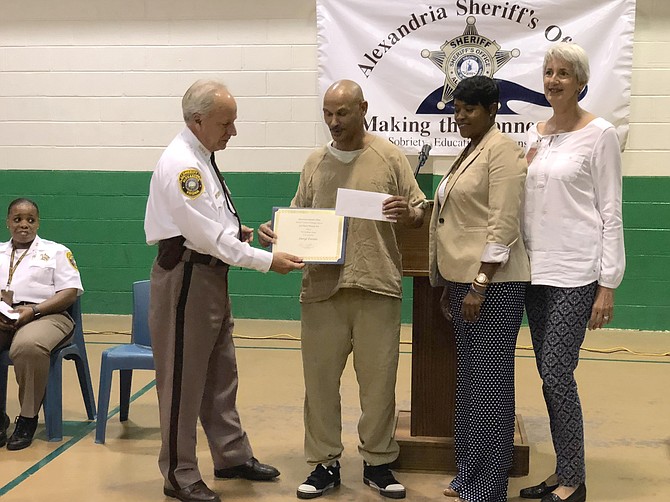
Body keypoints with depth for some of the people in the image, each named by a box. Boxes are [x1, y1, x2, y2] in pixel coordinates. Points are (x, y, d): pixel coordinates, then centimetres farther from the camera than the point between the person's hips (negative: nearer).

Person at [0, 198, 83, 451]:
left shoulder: (56, 251, 15)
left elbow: (70, 292, 2)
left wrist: (32, 310, -13)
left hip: (44, 315, -3)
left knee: (28, 346, -39)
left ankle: (28, 418, -21)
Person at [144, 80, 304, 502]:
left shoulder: (203, 158, 12)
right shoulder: (179, 164, -19)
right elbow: (206, 235, -24)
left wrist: (233, 230, 3)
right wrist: (267, 260, -22)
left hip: (212, 274, 10)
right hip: (185, 277, -10)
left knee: (221, 373, 19)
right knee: (184, 379, 1)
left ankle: (233, 455, 33)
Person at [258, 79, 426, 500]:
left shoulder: (390, 158, 4)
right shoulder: (315, 163, 12)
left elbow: (419, 212, 5)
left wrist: (407, 213, -17)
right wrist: (276, 233, -4)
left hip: (376, 287, -2)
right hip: (322, 287, 2)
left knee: (379, 379, 5)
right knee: (320, 378, 5)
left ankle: (378, 462, 19)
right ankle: (324, 463, 17)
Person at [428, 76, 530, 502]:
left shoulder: (502, 150, -10)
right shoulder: (470, 153, 18)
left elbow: (503, 224, -17)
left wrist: (479, 285, -20)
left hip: (493, 283, -9)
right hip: (465, 280, 9)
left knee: (489, 383, -3)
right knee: (468, 379, 14)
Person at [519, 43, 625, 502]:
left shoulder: (599, 134, -6)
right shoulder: (535, 134, 12)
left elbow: (611, 211, -8)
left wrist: (608, 284, -12)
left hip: (575, 272, -6)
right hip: (536, 269, 7)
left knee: (557, 373, -8)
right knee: (551, 375, 10)